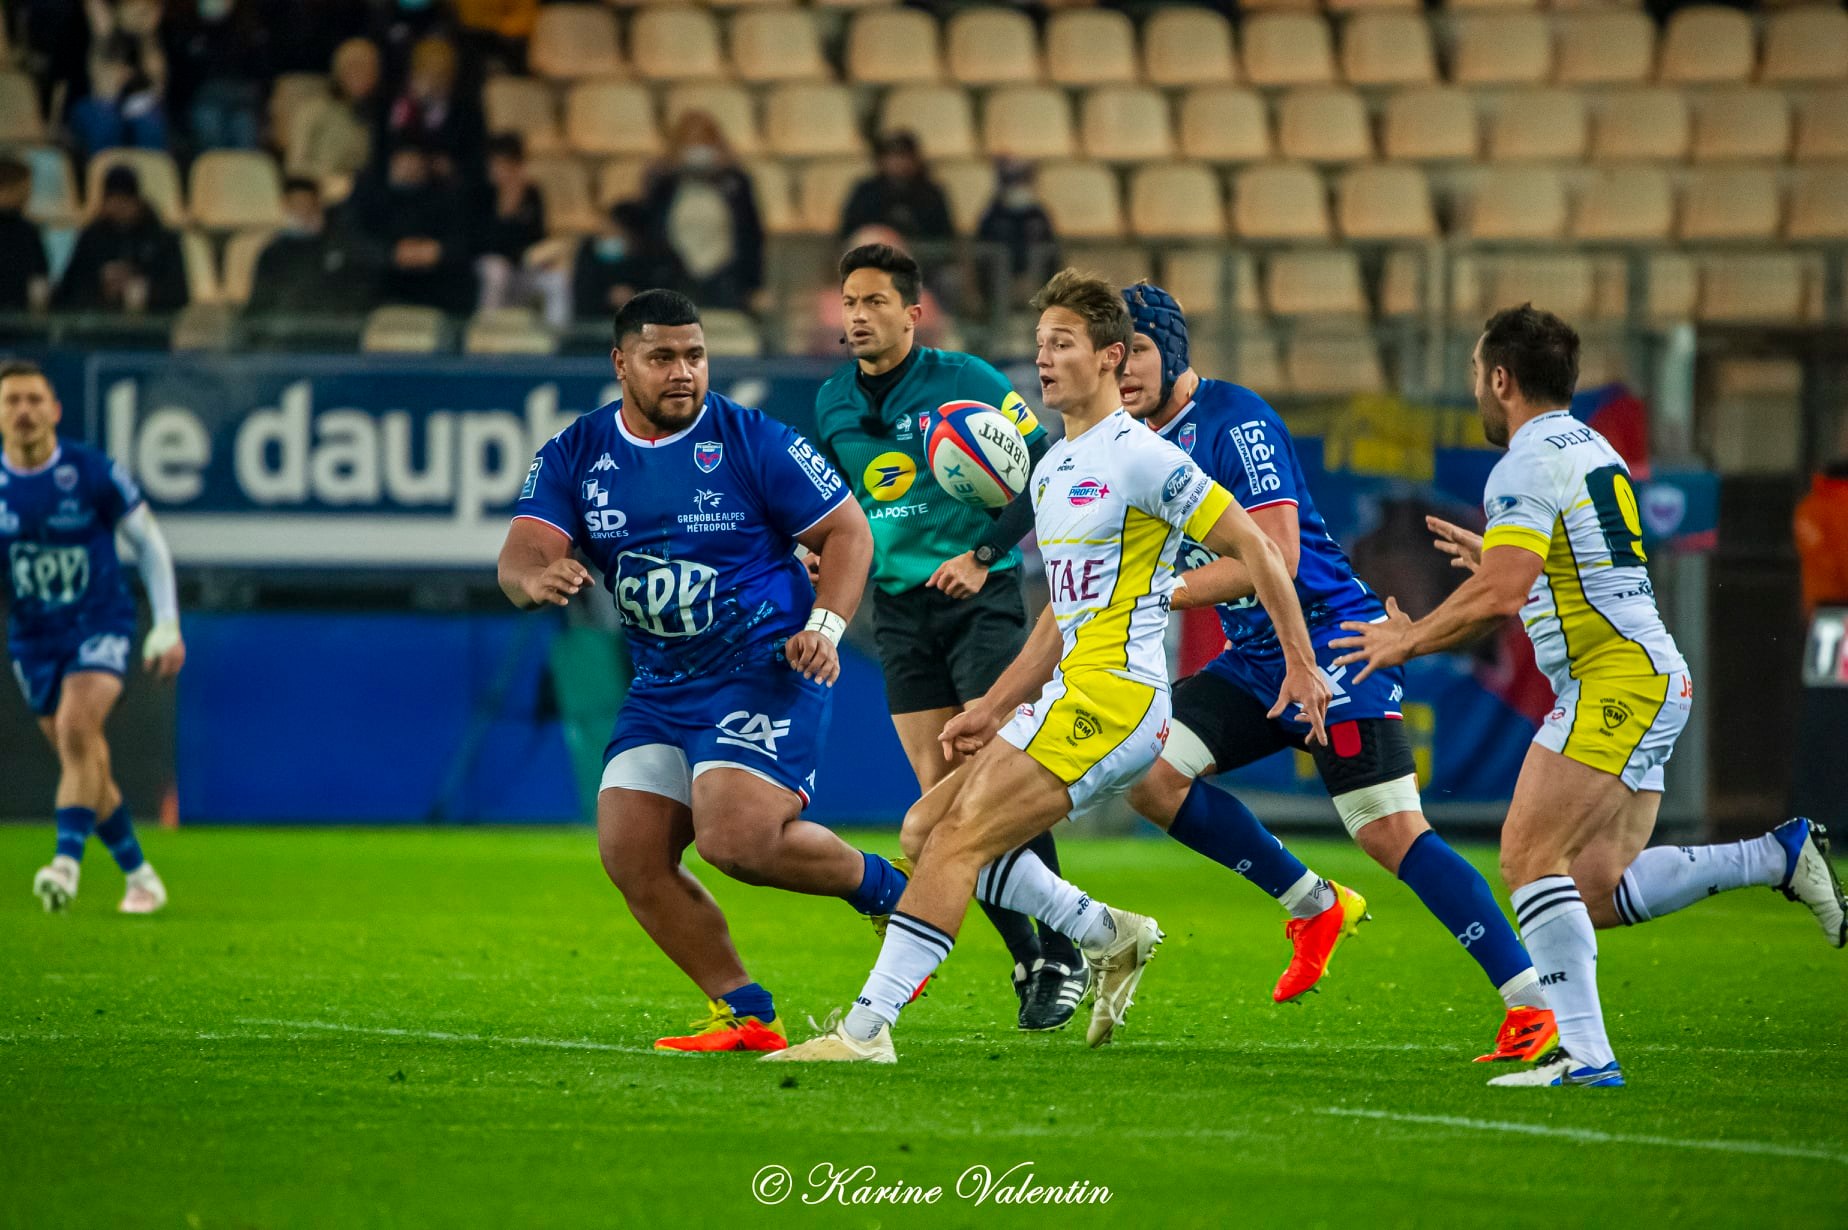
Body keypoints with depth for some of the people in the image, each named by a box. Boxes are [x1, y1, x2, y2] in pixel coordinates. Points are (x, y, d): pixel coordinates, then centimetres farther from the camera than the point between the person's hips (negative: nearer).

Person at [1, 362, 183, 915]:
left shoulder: (93, 472, -10)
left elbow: (149, 543, 0)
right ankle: (138, 875, 20)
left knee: (77, 731, -26)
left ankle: (68, 860, -32)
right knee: (85, 763, 7)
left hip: (99, 625, -4)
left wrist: (167, 627, -3)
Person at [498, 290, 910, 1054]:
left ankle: (887, 890, 3)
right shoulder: (574, 456, 3)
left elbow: (848, 531, -2)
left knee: (735, 837, -23)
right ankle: (746, 1016, 4)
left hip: (765, 670, -6)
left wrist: (825, 626, -18)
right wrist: (535, 578, -34)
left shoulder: (751, 441, -7)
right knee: (630, 854, -5)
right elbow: (520, 556, -9)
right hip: (663, 688, 6)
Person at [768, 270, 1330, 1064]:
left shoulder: (1137, 456, -11)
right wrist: (993, 708, 21)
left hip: (1114, 699, -10)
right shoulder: (1051, 468, 18)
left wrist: (1300, 663, -12)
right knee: (926, 829, 7)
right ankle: (1111, 937, 14)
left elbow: (1253, 546, -10)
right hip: (1070, 696, 10)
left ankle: (867, 1028, -18)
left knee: (958, 840, -16)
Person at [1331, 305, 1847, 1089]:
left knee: (1529, 854, -13)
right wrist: (1495, 560, 36)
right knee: (1596, 894, 7)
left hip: (1614, 680, -10)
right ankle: (1784, 855, 3)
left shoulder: (1528, 463, -10)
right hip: (1651, 679, 10)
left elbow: (1501, 594, -20)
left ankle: (1584, 1054, -20)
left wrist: (1409, 641, -6)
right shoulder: (1592, 450, 21)